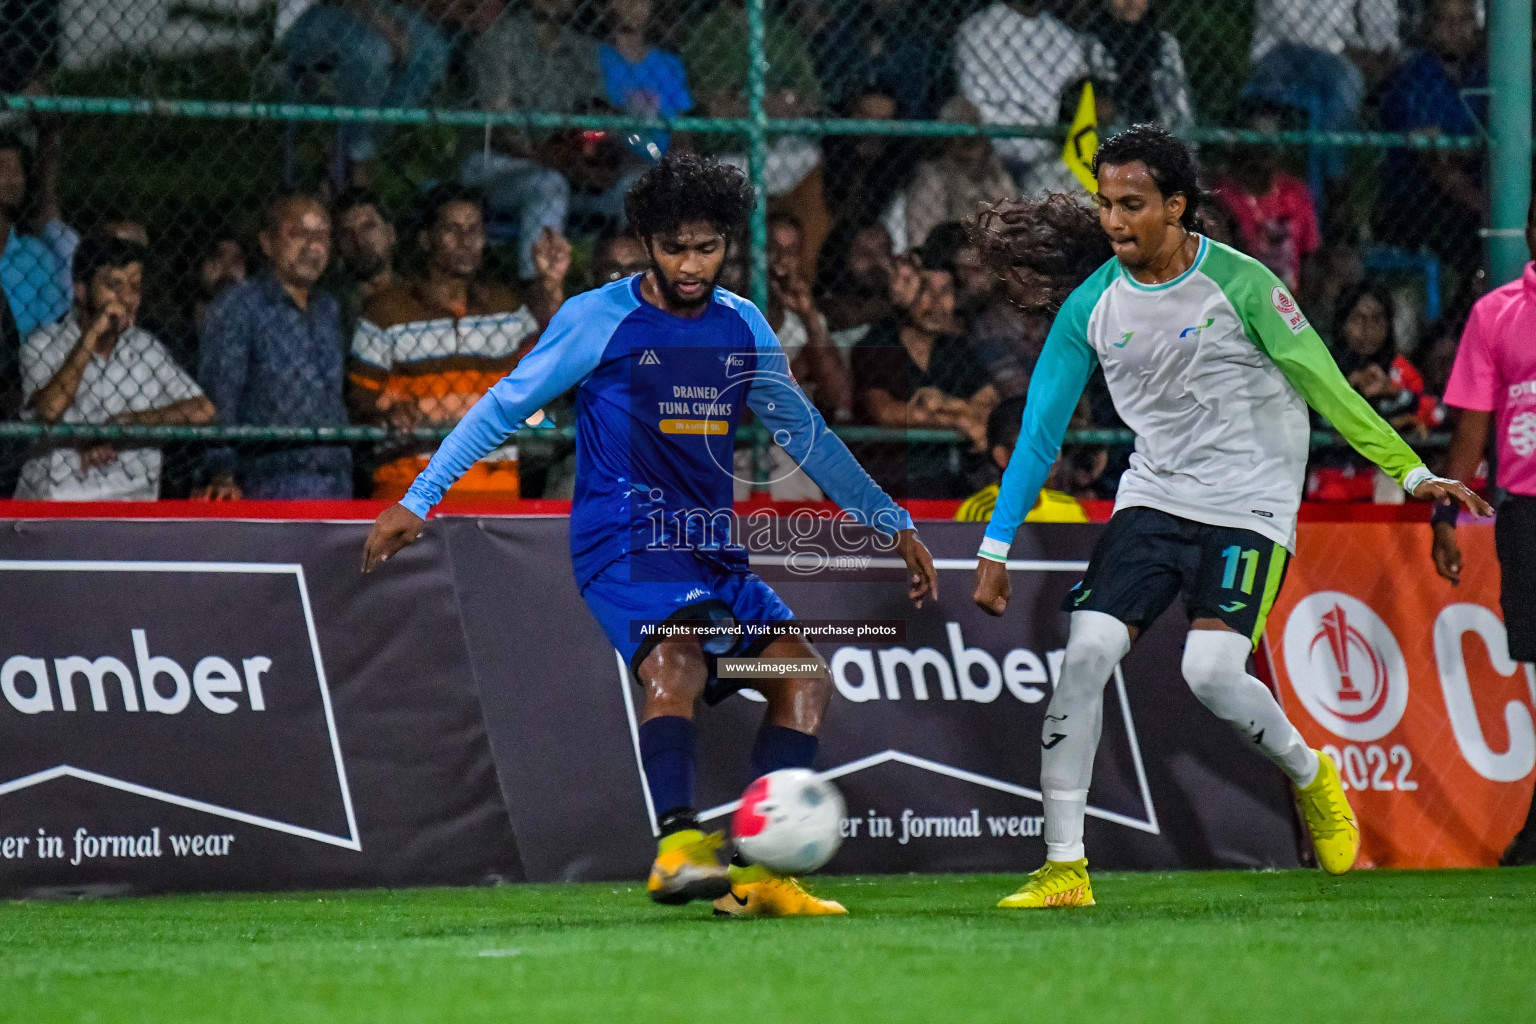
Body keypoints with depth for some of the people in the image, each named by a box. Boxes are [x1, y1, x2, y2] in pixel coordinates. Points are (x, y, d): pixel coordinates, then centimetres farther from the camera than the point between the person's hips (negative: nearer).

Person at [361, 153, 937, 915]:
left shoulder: (741, 328, 11)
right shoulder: (597, 321, -5)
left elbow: (805, 435, 23)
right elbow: (503, 408, 0)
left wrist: (892, 524, 26)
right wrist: (416, 502, -6)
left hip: (710, 553, 7)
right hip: (623, 544, -7)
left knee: (804, 678, -4)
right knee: (676, 666, -32)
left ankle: (756, 876, -5)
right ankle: (679, 846, -45)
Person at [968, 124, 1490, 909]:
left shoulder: (1238, 283, -12)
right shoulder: (1091, 306, 0)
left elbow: (1324, 385, -6)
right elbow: (1039, 431, 5)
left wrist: (1411, 472, -7)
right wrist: (995, 549, 3)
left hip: (1249, 505, -4)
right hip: (1152, 502, 4)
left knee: (1210, 672, -21)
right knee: (1085, 653, -13)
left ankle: (1311, 775, 12)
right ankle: (1063, 866, -7)